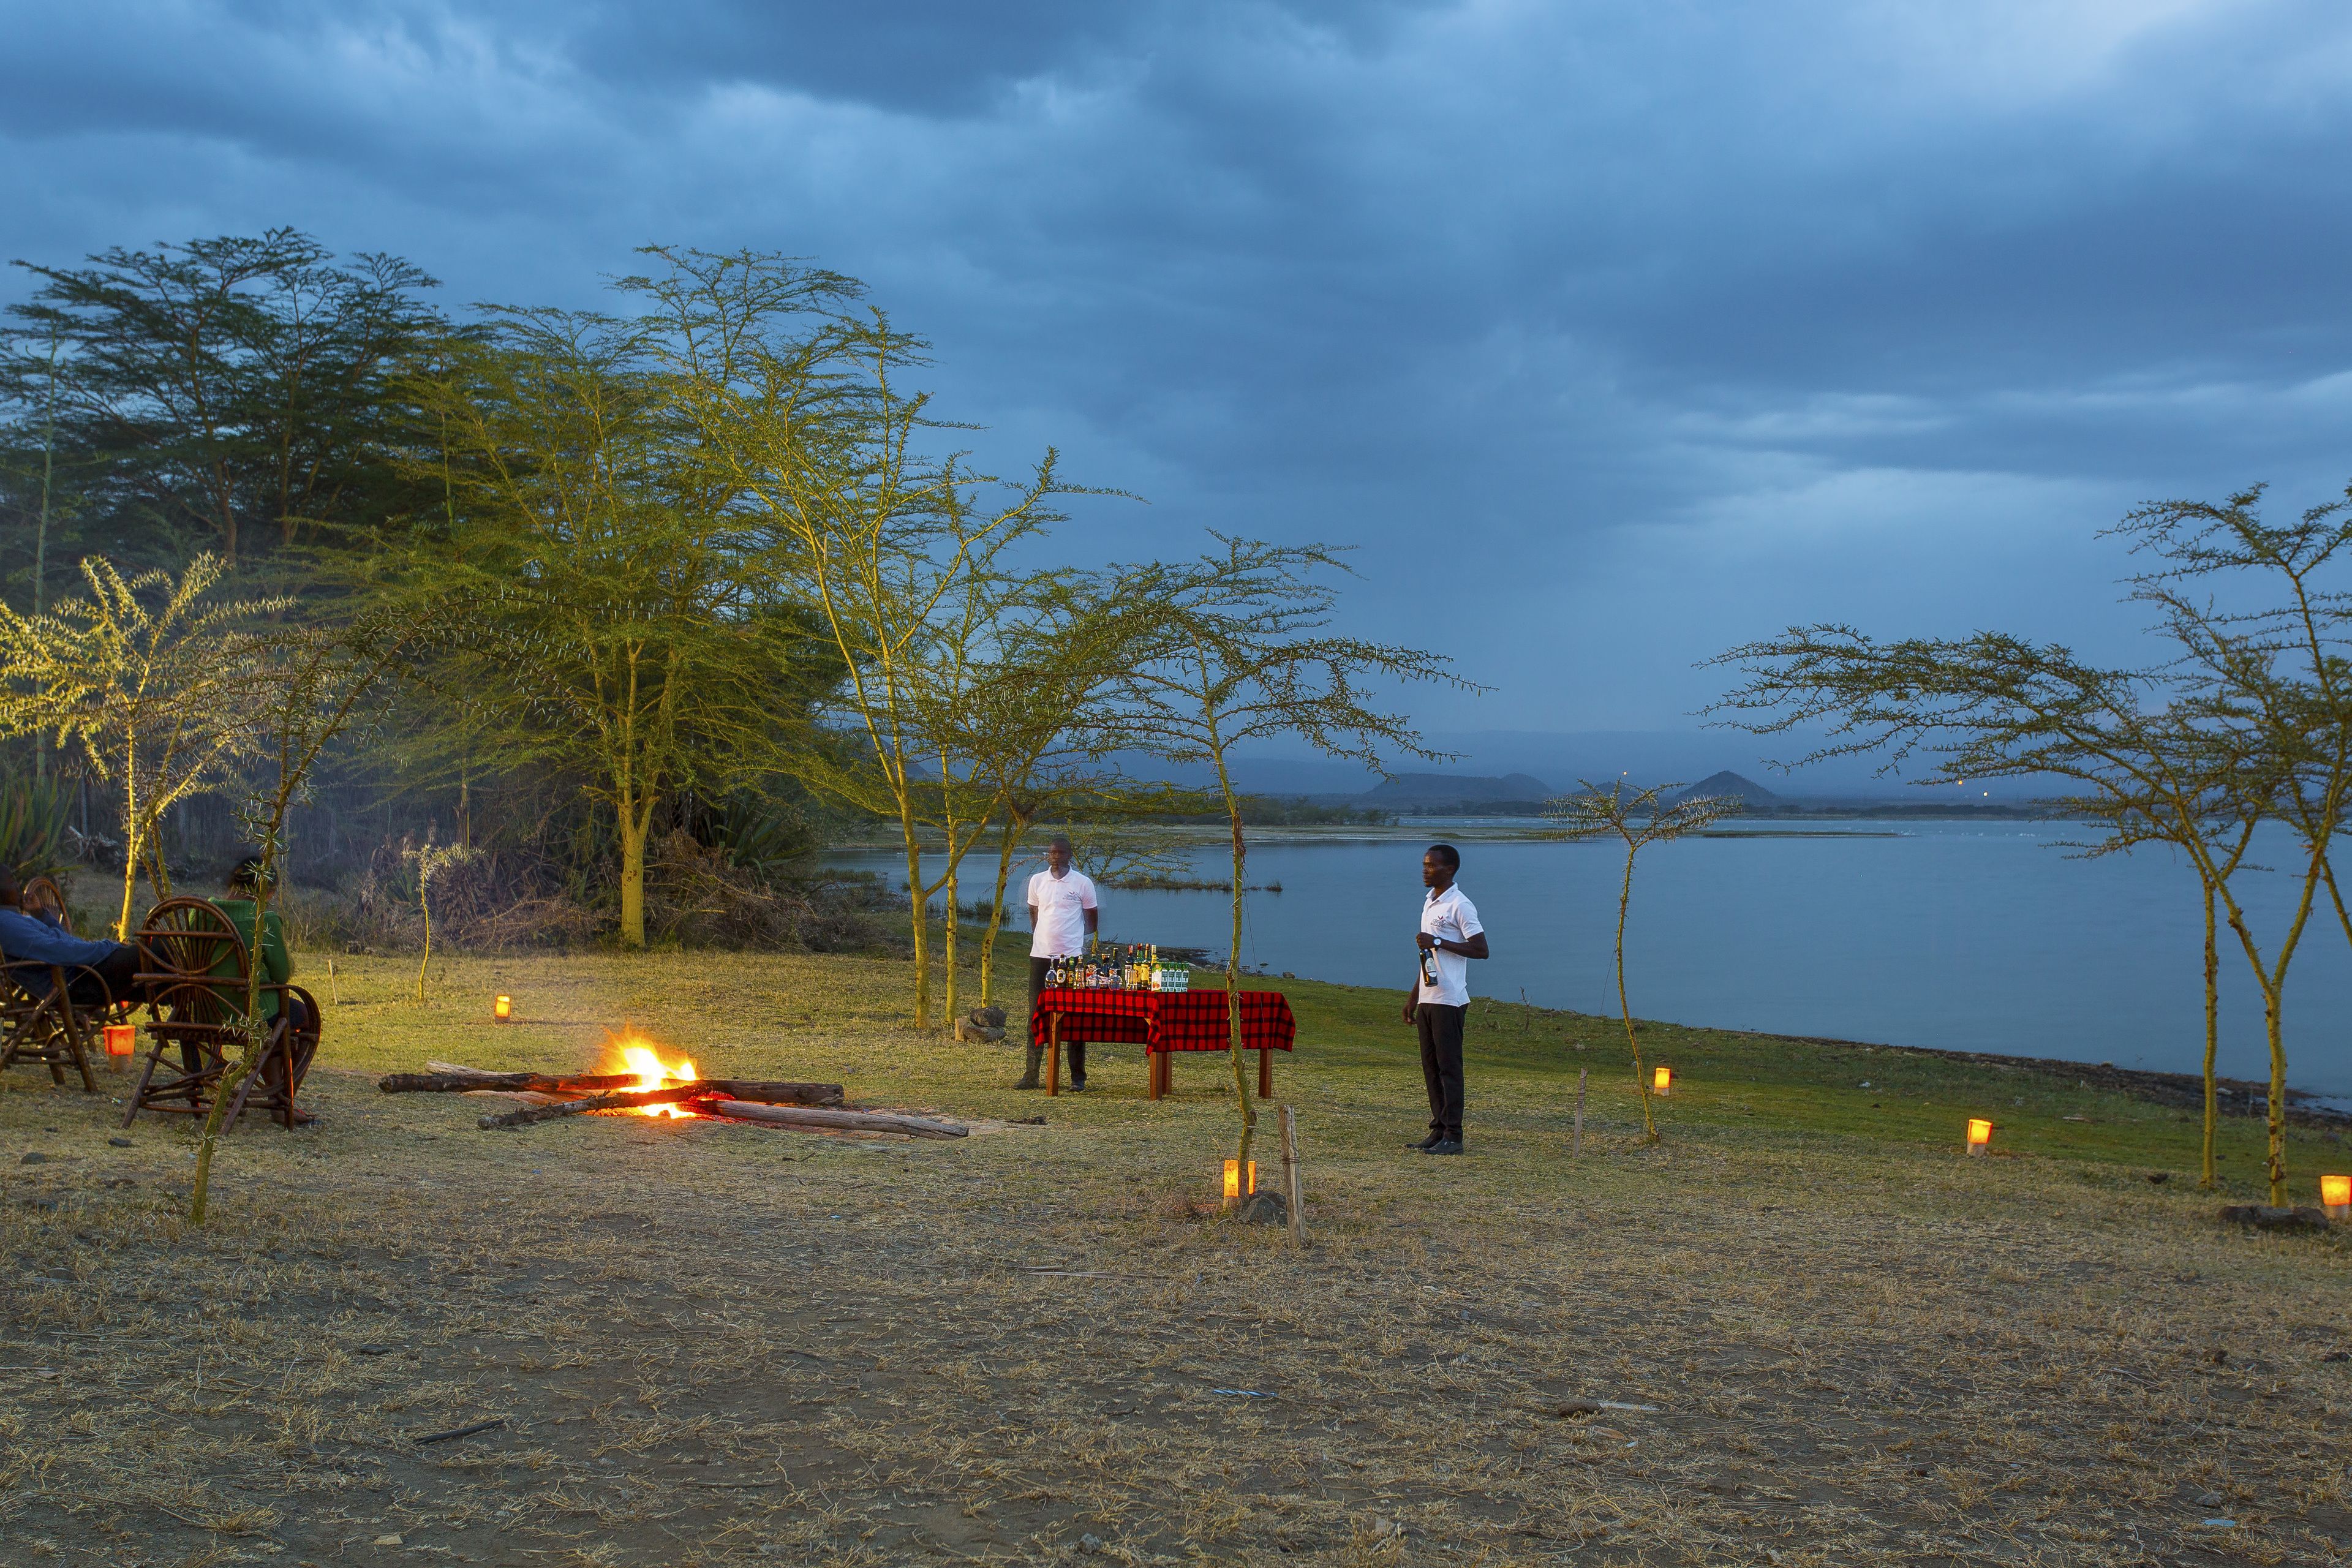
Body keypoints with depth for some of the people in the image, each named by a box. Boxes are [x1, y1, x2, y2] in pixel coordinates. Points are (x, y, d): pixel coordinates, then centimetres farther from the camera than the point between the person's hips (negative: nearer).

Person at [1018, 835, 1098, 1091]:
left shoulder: (1083, 883, -1)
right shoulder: (1037, 881, 7)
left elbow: (1092, 919, 10)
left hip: (1072, 957, -3)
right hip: (1040, 955, 3)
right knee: (1036, 1015, 5)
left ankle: (1078, 1077, 5)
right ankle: (1032, 1074, 10)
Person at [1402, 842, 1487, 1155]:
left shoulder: (1460, 906, -10)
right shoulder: (1430, 903, 18)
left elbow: (1481, 949, -16)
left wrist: (1438, 942, -20)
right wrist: (1413, 995, 23)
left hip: (1449, 1000, -9)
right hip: (1427, 998, 9)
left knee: (1449, 1067, -6)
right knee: (1431, 1067, 10)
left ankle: (1453, 1137, -3)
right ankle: (1438, 1131, 15)